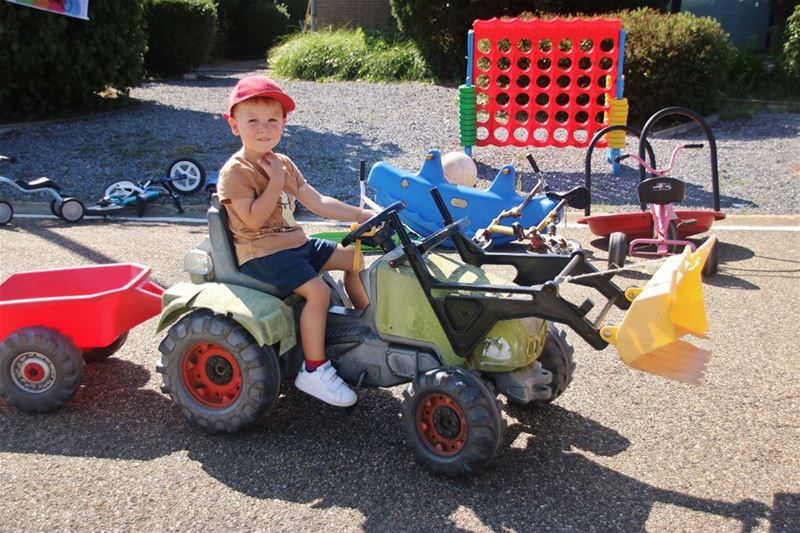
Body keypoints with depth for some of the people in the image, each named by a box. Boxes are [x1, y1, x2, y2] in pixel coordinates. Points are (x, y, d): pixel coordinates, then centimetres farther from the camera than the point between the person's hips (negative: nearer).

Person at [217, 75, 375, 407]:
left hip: (294, 242, 9)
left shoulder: (283, 164, 11)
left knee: (353, 258, 10)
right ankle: (314, 371, -16)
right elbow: (253, 219, -22)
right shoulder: (235, 172, -13)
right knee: (317, 291, -26)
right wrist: (276, 182, -18)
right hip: (261, 254, -9)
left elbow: (317, 202, 7)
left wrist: (361, 215, 0)